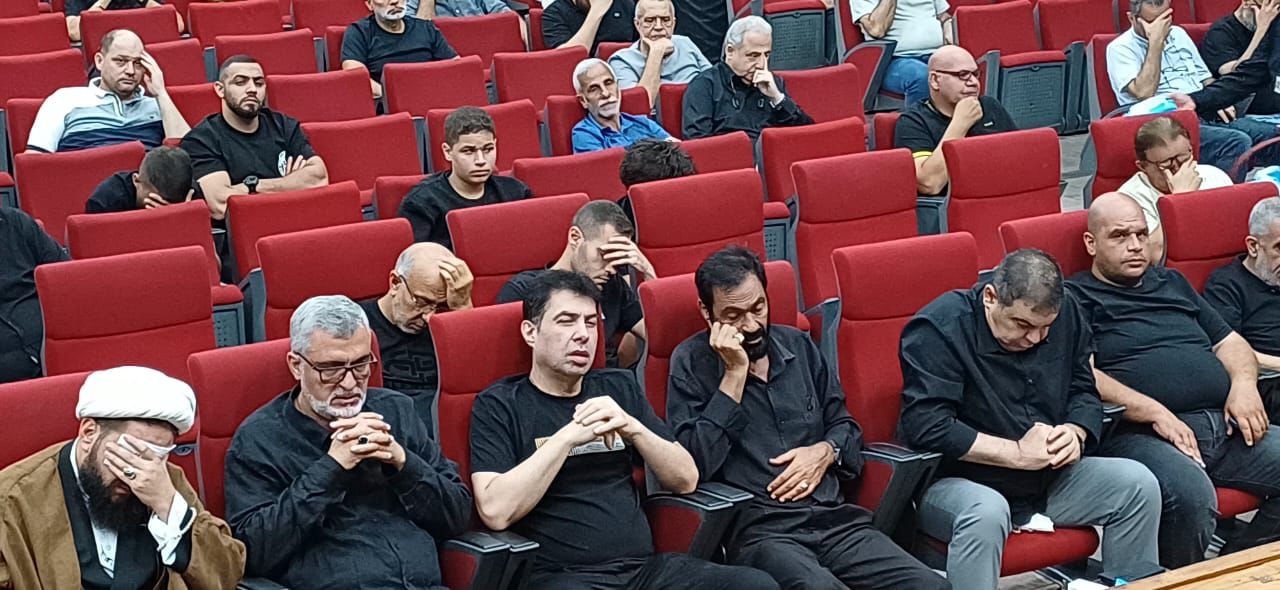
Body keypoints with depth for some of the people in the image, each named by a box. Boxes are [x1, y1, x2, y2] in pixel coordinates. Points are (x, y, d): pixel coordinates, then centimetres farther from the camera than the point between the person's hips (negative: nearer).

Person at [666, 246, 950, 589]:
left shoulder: (797, 345, 16)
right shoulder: (691, 362, 1)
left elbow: (845, 426, 25)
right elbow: (694, 465, -11)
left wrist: (825, 452, 2)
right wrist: (735, 373, -10)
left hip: (834, 518, 5)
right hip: (757, 531, -5)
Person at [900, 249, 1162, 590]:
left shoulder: (1065, 314, 3)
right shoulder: (938, 328, -18)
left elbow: (1084, 392, 13)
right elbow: (925, 427, -26)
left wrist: (1075, 433, -12)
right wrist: (1017, 453, -24)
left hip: (1048, 480, 6)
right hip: (958, 482, -6)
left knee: (1139, 484, -9)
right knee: (987, 512, -38)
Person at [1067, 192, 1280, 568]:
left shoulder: (1172, 283, 28)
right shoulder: (1077, 298, 6)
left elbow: (1230, 342, 29)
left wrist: (1244, 384, 7)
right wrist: (1153, 412, -17)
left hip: (1224, 424, 7)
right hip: (1140, 434, -7)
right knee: (1191, 493, -36)